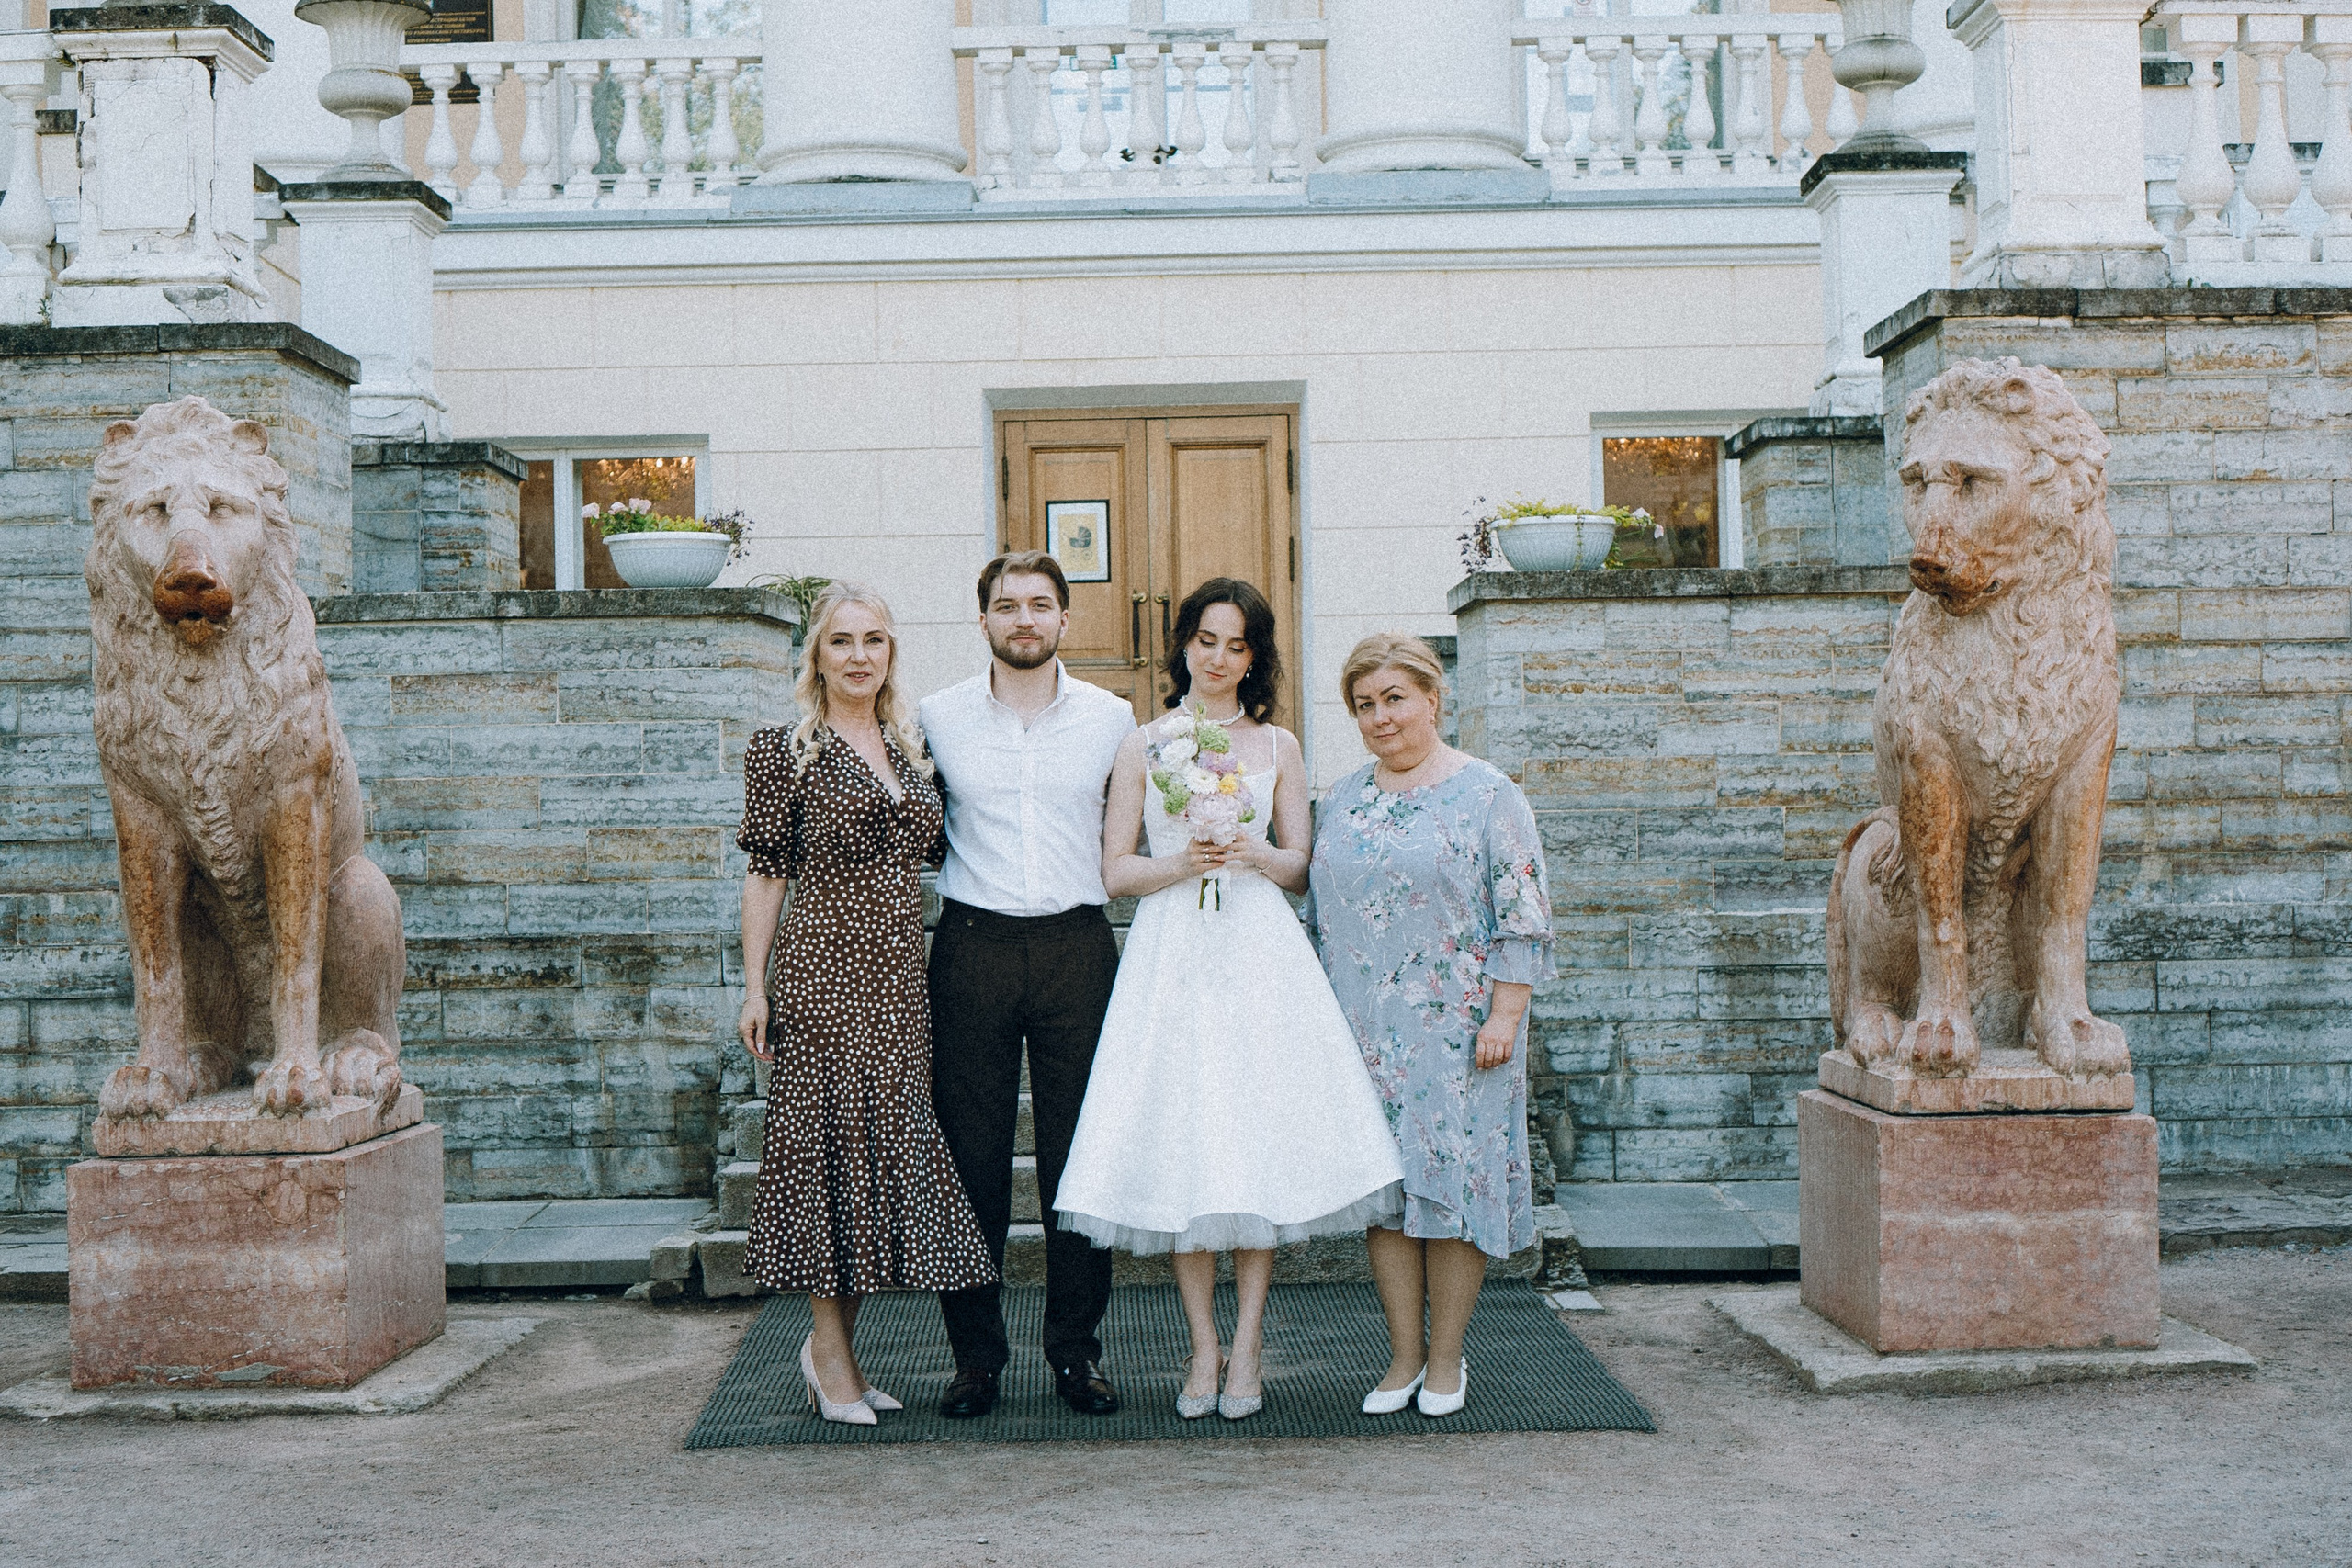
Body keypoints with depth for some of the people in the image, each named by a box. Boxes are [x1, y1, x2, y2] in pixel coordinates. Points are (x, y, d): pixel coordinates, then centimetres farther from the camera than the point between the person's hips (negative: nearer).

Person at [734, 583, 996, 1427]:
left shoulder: (910, 745, 13)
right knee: (830, 1139, -3)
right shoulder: (785, 749, -2)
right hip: (823, 970, -6)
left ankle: (834, 1343, 18)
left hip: (899, 973, 6)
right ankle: (831, 1353, 8)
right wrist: (754, 985, -8)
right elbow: (765, 872, -3)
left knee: (891, 1143, 6)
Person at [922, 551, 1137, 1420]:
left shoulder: (1112, 719, 7)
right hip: (972, 948, 0)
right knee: (970, 1156, 2)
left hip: (1076, 947, 0)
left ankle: (1076, 1349, 14)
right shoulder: (938, 718, 5)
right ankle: (975, 1354, 12)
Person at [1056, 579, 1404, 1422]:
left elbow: (1301, 867, 11)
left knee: (1259, 1137, -4)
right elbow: (1115, 869, 6)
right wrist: (1180, 863, -12)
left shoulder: (1276, 745, 12)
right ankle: (1204, 1347, 6)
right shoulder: (1143, 746, 9)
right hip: (1170, 952, 0)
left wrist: (1257, 856, -9)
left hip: (1258, 952, 1)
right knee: (1179, 1142, -3)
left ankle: (1245, 1346, 4)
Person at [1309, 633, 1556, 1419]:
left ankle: (1446, 1357, 13)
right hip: (1362, 1030, 4)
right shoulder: (1342, 799, 10)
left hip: (1455, 1029, -4)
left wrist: (1503, 1016, -12)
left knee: (1453, 1175, 1)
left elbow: (1523, 918, -6)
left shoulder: (1488, 796, -4)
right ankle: (1404, 1353, 15)